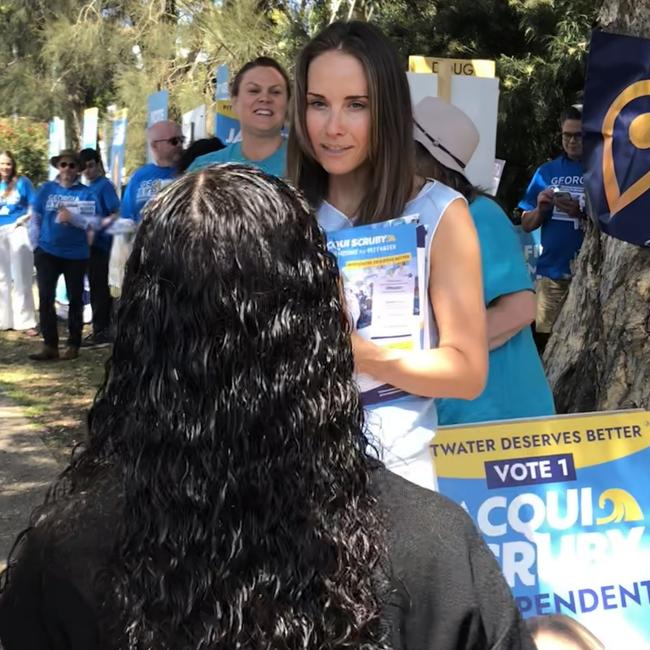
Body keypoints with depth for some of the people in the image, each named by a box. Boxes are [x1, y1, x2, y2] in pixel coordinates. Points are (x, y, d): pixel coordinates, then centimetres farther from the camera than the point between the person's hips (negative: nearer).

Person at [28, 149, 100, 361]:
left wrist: (72, 217, -24)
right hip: (47, 252, 1)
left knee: (75, 299, 7)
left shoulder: (86, 193, -2)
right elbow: (35, 219, 6)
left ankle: (73, 345, 15)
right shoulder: (46, 189, 3)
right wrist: (36, 245, 3)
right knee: (45, 298, -3)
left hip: (77, 254, -1)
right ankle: (50, 345, 2)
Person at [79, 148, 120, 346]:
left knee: (98, 287, -6)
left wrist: (97, 228, -22)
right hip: (89, 243, 8)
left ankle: (100, 331, -2)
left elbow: (117, 214, -17)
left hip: (99, 243, -8)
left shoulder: (105, 186, -10)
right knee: (98, 286, 13)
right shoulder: (87, 187, 14)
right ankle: (103, 329, 20)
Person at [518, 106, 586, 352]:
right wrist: (541, 209, -8)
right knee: (544, 339, 5)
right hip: (551, 271, 3)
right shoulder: (547, 171, 10)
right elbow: (527, 225, 12)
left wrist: (582, 213, -21)